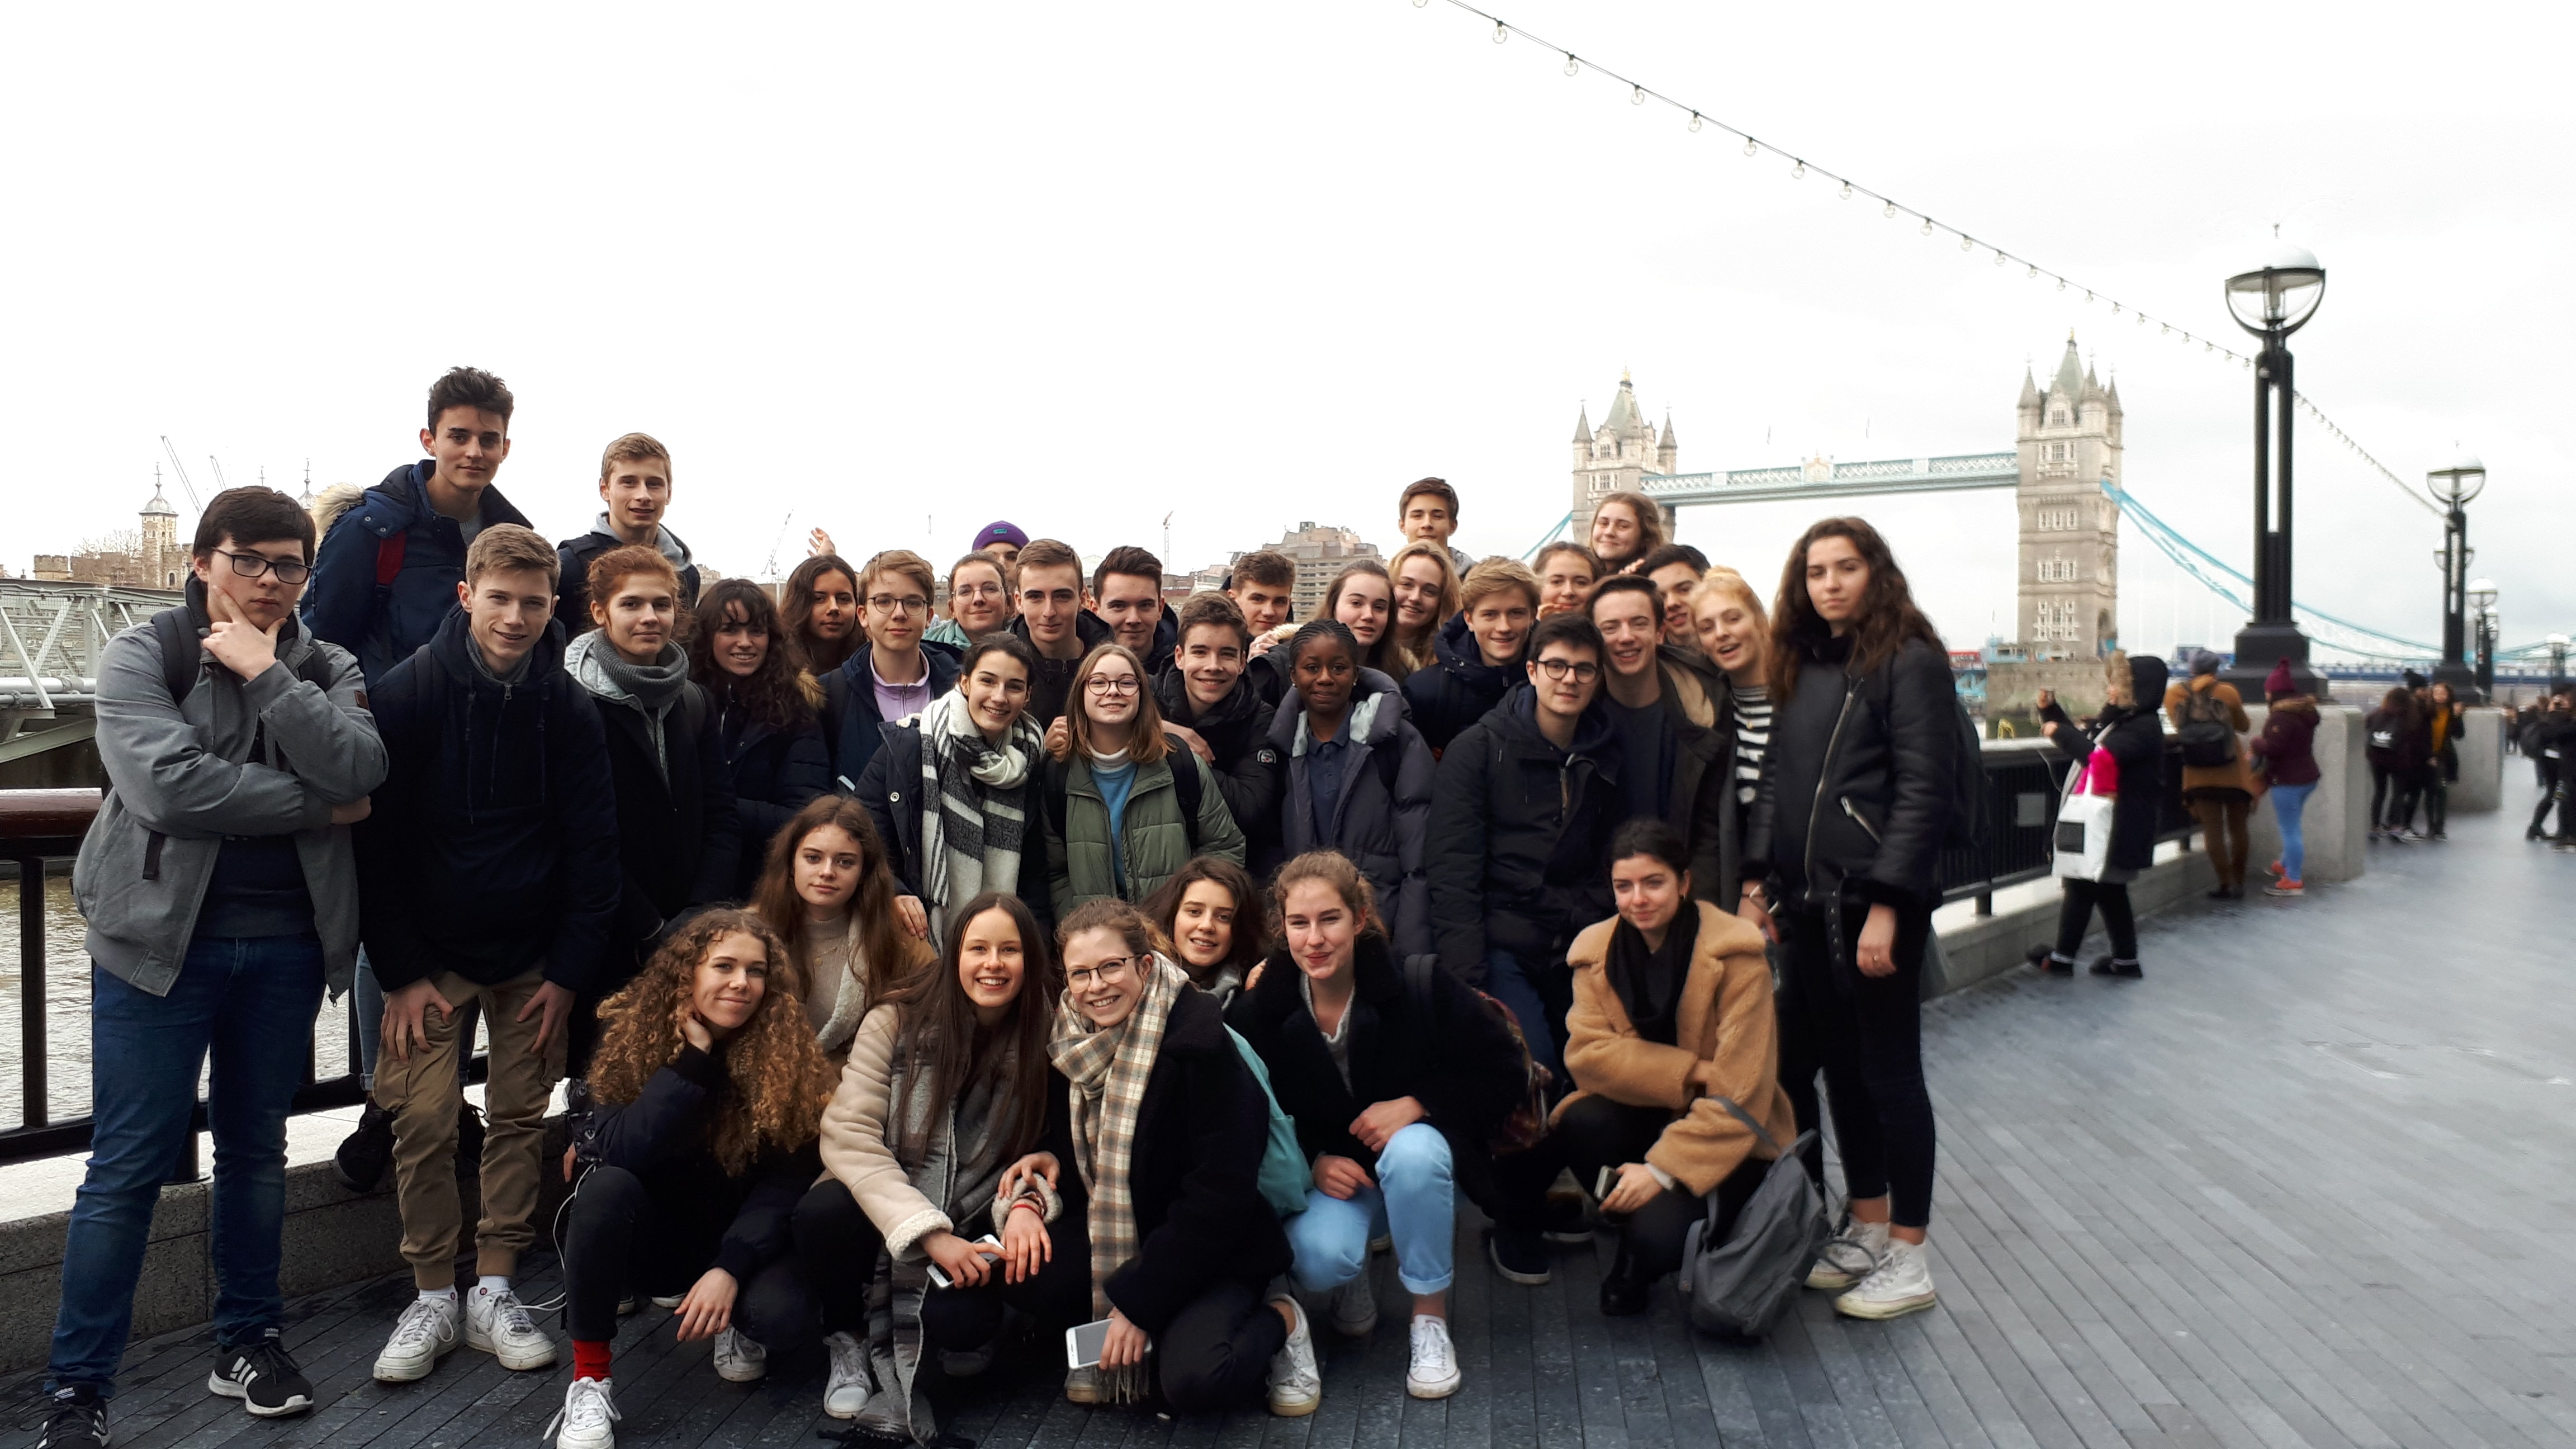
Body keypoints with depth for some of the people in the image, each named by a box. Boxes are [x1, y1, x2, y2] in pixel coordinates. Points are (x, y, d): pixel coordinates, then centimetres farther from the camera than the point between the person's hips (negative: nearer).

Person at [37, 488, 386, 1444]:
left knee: (256, 1149, 14)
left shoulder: (326, 670, 7)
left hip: (286, 944, 3)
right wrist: (315, 808, -13)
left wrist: (264, 673, -15)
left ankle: (249, 1344, 28)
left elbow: (359, 772, -13)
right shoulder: (140, 658, -3)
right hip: (163, 937, -3)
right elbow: (171, 786, -19)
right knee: (130, 1162, 0)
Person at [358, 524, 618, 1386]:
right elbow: (377, 837, -7)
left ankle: (494, 1293, 16)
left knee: (520, 1120, 4)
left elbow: (594, 849, -2)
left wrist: (570, 971, -6)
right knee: (424, 1122, -4)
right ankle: (434, 1299, 12)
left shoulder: (569, 709, -5)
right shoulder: (409, 694, -9)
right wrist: (400, 971, -10)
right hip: (430, 957, -1)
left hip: (534, 958, 2)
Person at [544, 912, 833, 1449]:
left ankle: (735, 1321, 10)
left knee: (785, 1319, -29)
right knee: (608, 1186, -33)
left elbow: (786, 1183, -15)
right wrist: (694, 1057, -31)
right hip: (646, 1234, 0)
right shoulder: (630, 1032, -14)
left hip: (735, 1240, 0)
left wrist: (730, 1268, -28)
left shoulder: (787, 1056, -14)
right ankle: (590, 1378, -18)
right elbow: (616, 1152, -27)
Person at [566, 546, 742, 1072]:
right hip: (603, 944, -4)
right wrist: (651, 931, -13)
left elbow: (722, 820, 8)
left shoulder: (694, 704, 12)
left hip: (689, 944, 4)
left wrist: (699, 919, -7)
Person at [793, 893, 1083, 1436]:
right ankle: (849, 1340, -1)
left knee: (1065, 1280, -32)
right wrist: (930, 1233, -26)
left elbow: (1055, 1149, 3)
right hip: (888, 1220, -1)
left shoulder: (1047, 1037, -3)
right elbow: (849, 1136, -17)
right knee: (824, 1213, -35)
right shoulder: (897, 1021, -9)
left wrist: (1028, 1203, -21)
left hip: (980, 1227, 1)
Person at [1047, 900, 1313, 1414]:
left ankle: (1279, 1320, 0)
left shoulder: (1197, 1039, -21)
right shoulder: (1073, 1041, -1)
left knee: (1193, 1380, -30)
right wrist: (1042, 1159, -14)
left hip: (1213, 1251, -7)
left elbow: (1220, 1191, -21)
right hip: (1113, 1250, 7)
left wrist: (1139, 1301, -20)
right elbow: (1084, 1154, 11)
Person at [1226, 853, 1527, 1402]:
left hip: (1417, 1156, 0)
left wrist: (1416, 1104, -25)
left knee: (1413, 1150, -37)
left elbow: (1504, 1074, -13)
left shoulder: (1420, 989, -18)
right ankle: (1354, 1277, 10)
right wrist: (1314, 1161, -17)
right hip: (1327, 1173, 1)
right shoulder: (1256, 1014, -12)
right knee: (1318, 1260, -31)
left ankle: (1430, 1317, -13)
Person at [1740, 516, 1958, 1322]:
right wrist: (1759, 879, 6)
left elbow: (1923, 790, -13)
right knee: (1836, 1065, 13)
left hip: (1875, 899, -7)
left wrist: (1886, 905, -18)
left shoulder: (1911, 661, -7)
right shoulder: (1802, 667, 14)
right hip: (1806, 901, 7)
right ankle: (1866, 1232, 26)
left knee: (1888, 1071, 1)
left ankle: (1908, 1259, 12)